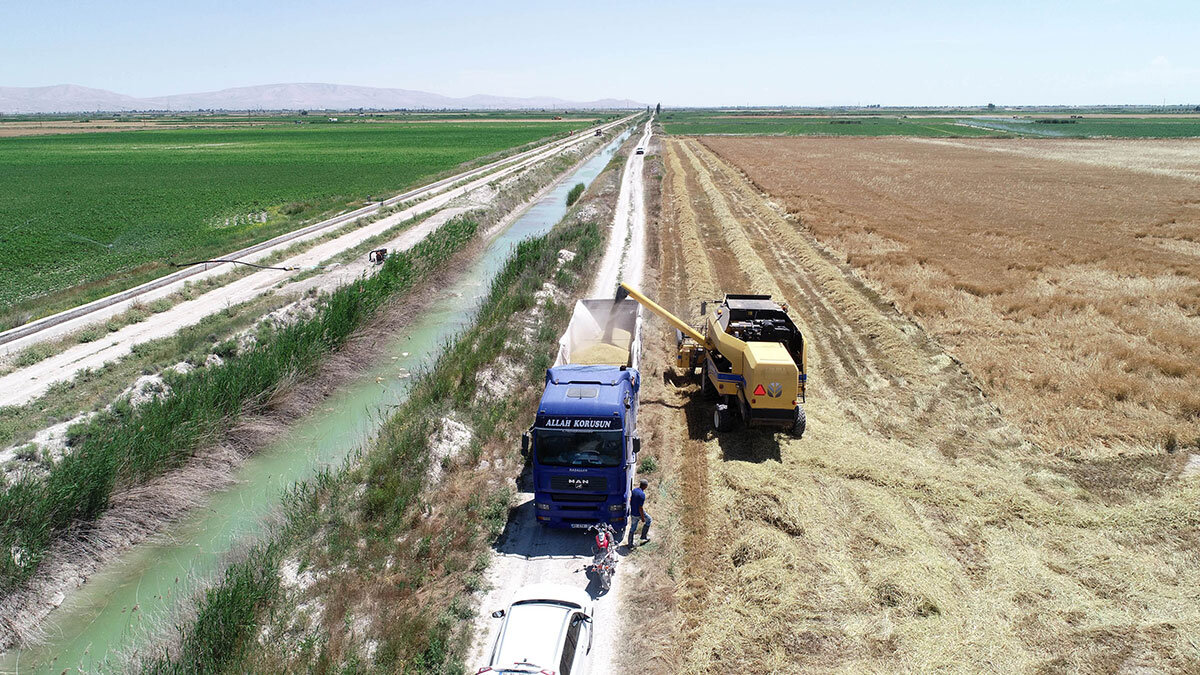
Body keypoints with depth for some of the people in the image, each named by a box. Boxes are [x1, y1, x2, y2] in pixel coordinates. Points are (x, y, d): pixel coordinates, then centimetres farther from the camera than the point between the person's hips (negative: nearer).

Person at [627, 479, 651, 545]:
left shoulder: (634, 490, -3)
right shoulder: (642, 494, -27)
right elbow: (640, 508, -25)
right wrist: (642, 518, -15)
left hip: (632, 513, 7)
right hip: (639, 514, -7)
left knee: (632, 528, 20)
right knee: (648, 520, 22)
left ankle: (630, 543, 29)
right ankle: (643, 536, 27)